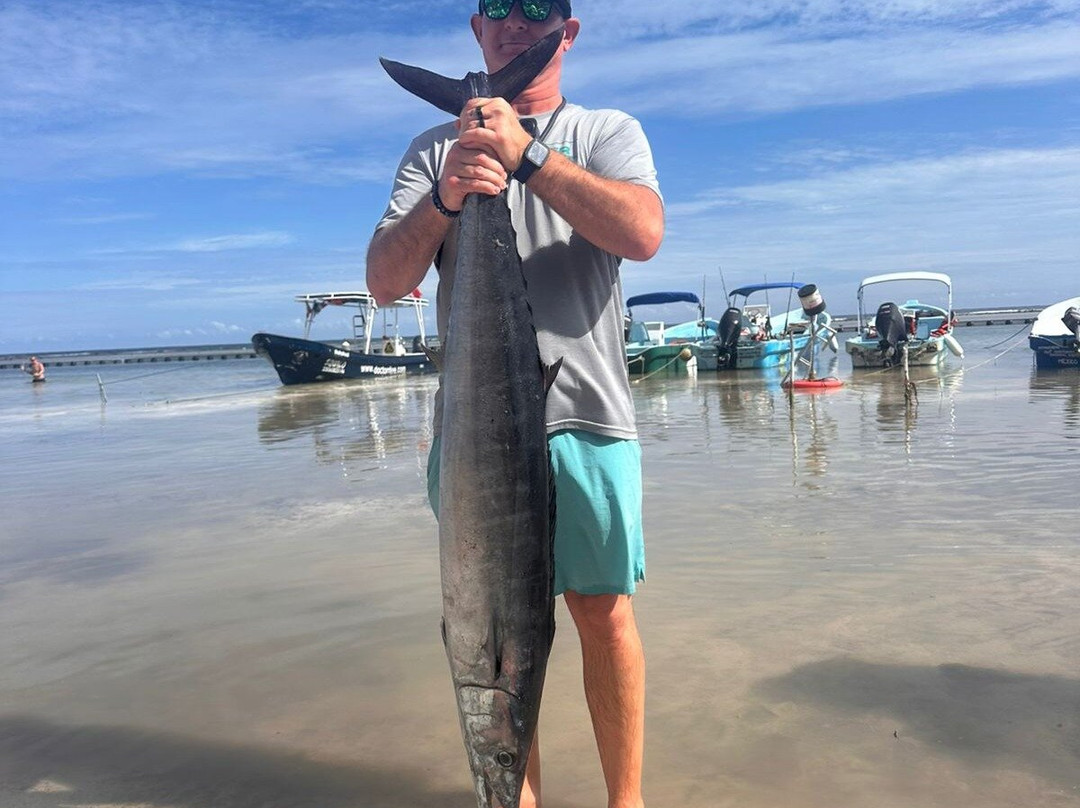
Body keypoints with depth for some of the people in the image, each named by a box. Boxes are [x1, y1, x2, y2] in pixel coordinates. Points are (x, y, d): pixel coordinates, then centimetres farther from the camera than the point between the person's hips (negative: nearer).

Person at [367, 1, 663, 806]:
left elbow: (642, 233, -11)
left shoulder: (608, 131, 9)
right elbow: (384, 281, 2)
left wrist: (526, 154, -17)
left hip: (584, 417, -2)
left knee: (605, 615, 2)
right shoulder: (437, 149, 14)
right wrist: (445, 200, -15)